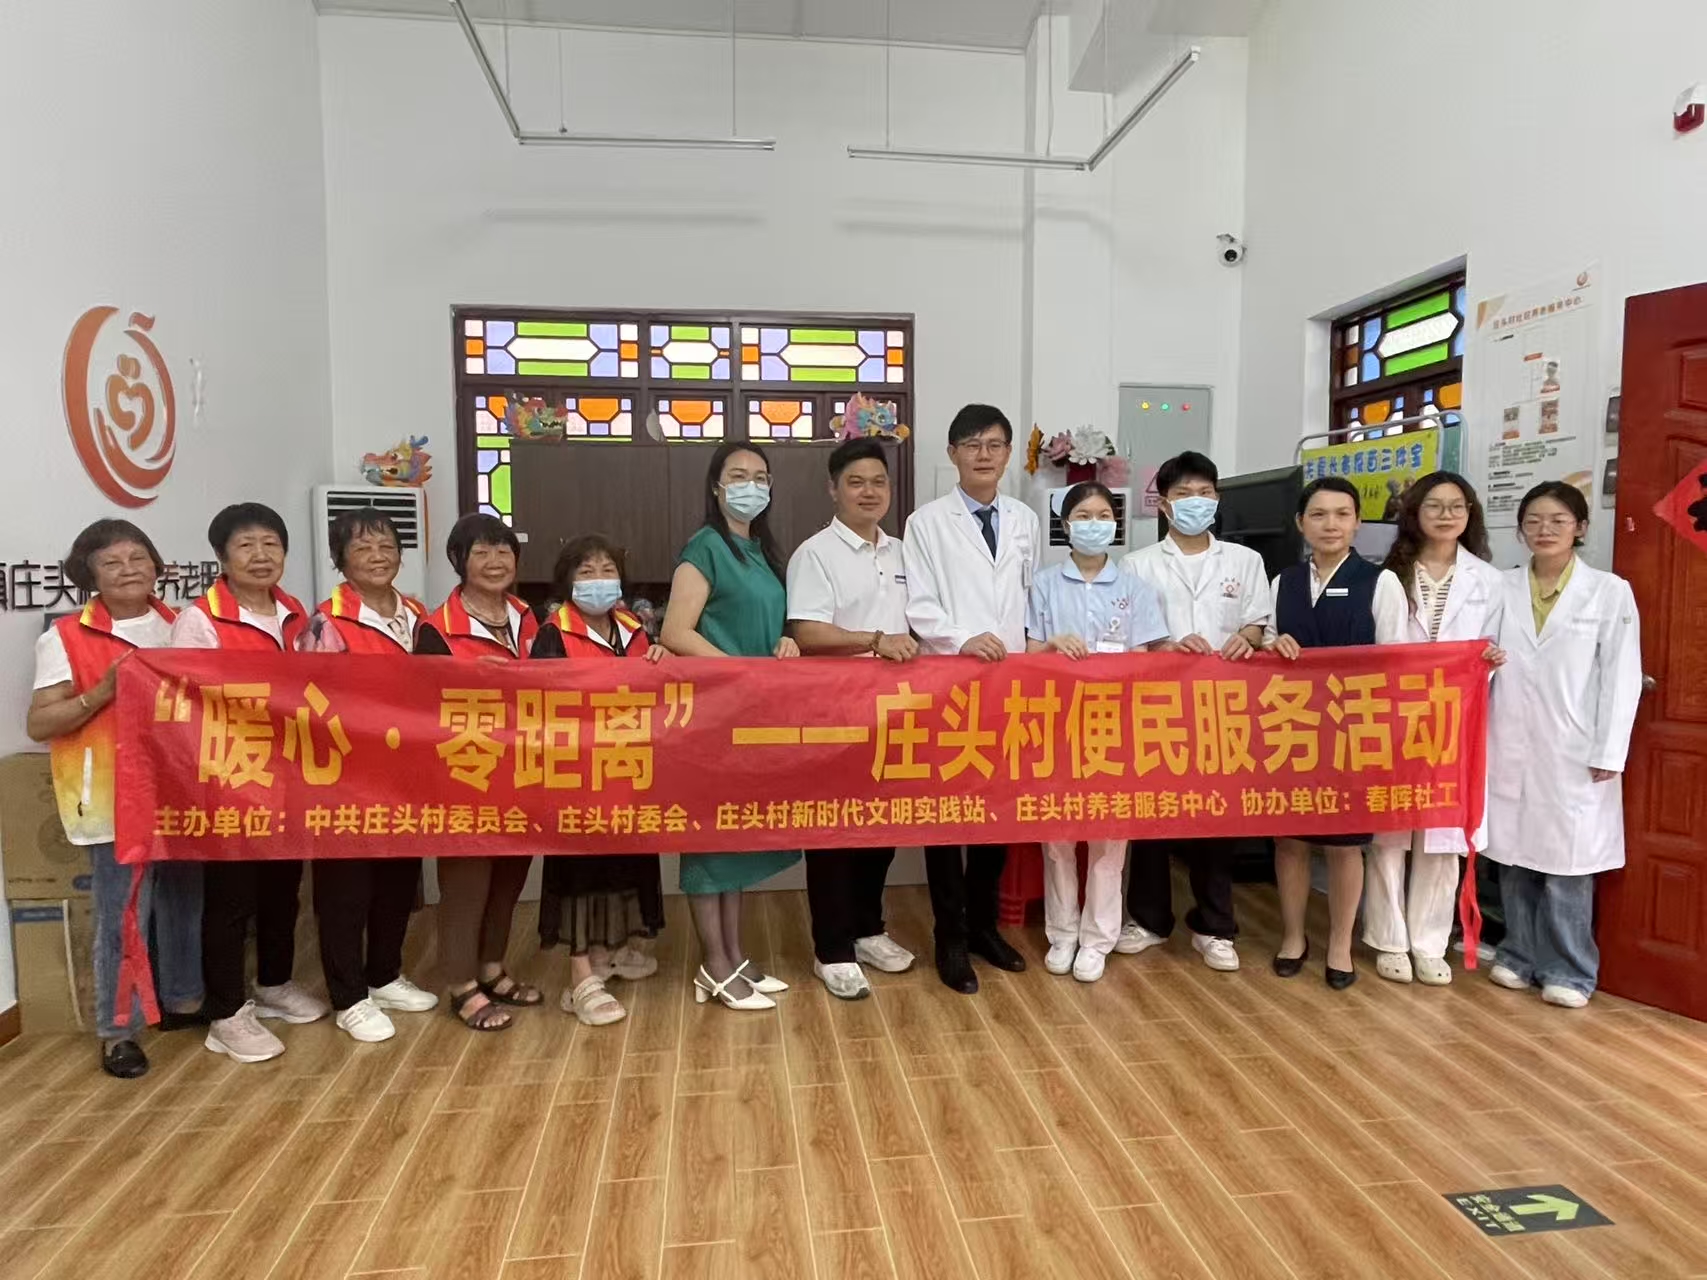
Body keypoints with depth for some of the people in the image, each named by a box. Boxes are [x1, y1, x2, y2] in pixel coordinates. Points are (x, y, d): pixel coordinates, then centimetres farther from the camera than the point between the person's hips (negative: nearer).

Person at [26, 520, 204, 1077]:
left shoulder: (181, 627, 8)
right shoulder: (65, 638, -6)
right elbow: (38, 724, -8)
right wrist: (103, 692, -20)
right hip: (115, 800, -5)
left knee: (186, 902, 16)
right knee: (123, 919, -1)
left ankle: (182, 1000, 35)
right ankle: (117, 1031, 16)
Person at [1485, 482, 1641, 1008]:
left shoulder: (1610, 591, 1)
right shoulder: (1501, 588, 6)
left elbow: (1621, 677, -3)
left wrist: (1608, 753, -7)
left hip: (1573, 752, -2)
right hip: (1509, 747, 2)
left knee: (1567, 861, 3)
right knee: (1513, 854, 9)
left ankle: (1568, 969, 17)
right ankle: (1520, 955, 23)